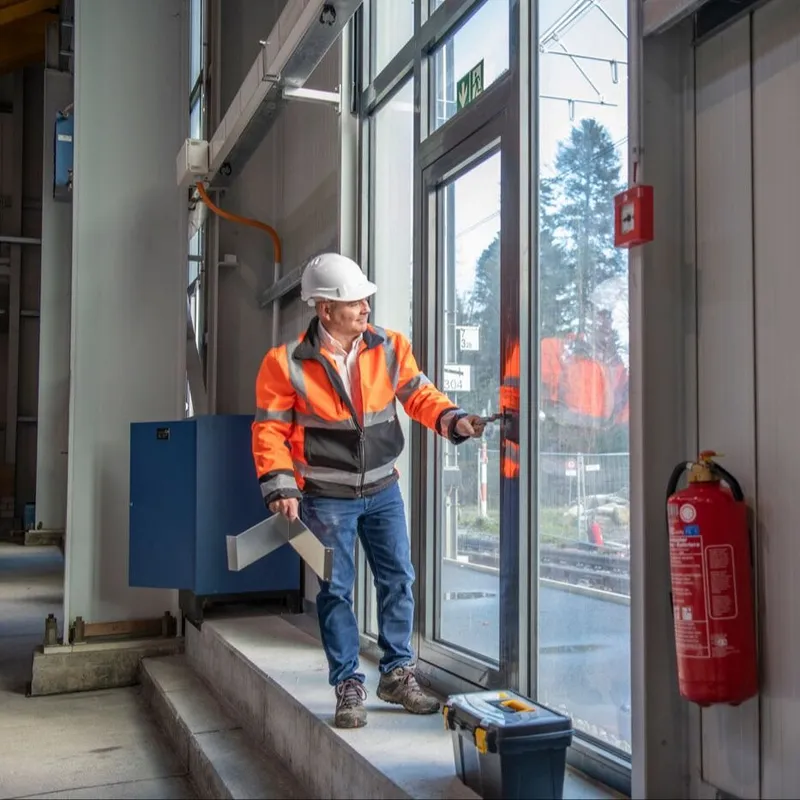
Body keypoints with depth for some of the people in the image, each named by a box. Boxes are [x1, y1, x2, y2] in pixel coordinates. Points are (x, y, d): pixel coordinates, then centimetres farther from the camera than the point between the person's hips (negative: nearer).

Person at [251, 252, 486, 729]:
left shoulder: (390, 348, -2)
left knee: (399, 580, 9)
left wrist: (453, 420, -16)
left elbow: (418, 394, 3)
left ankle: (398, 674, 25)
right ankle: (349, 687, 17)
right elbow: (270, 430, -8)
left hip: (382, 491, 4)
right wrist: (280, 487, -15)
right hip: (326, 498, -3)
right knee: (336, 591, 4)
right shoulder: (286, 363, -11)